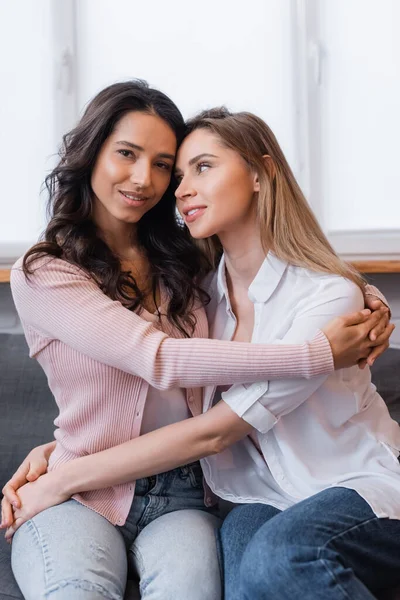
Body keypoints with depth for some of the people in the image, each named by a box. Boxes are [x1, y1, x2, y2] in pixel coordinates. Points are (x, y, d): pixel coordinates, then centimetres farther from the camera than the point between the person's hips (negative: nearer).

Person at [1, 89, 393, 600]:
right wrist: (319, 354, -20)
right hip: (79, 501, -2)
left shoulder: (187, 259, 10)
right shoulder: (41, 275, -5)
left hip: (177, 495, 3)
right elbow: (161, 360, -18)